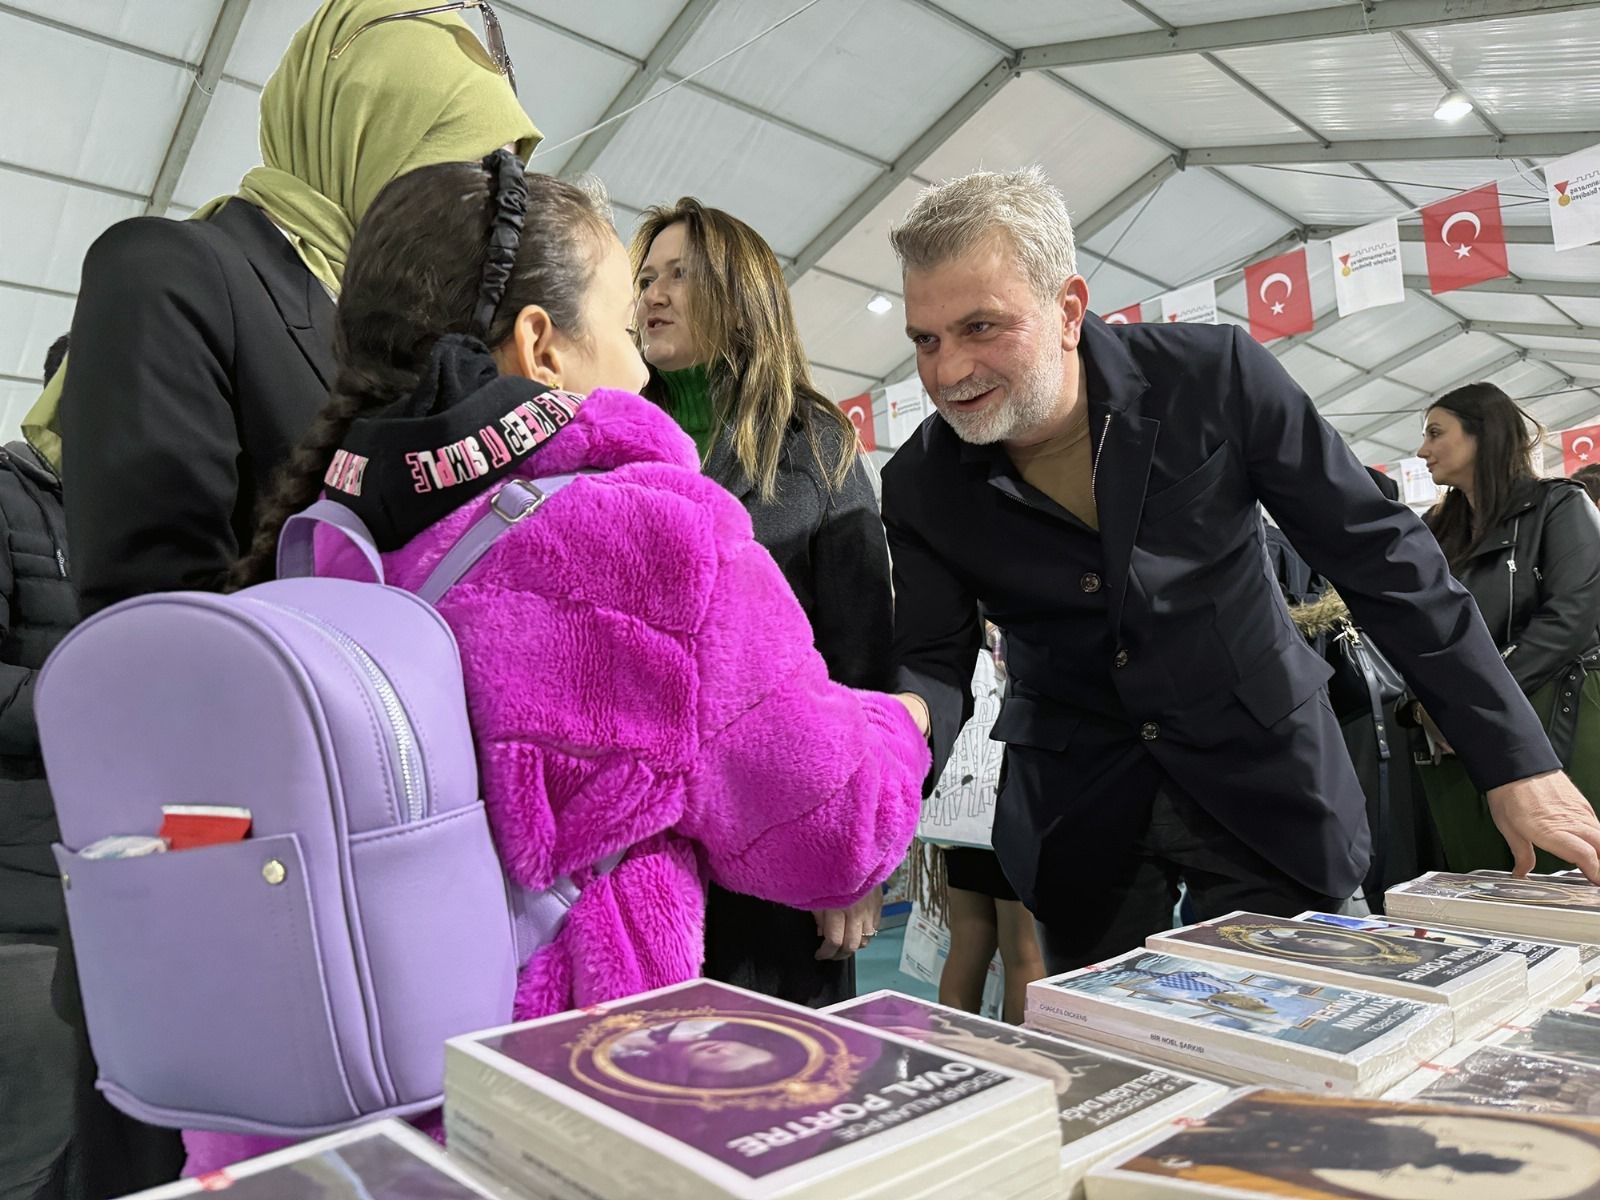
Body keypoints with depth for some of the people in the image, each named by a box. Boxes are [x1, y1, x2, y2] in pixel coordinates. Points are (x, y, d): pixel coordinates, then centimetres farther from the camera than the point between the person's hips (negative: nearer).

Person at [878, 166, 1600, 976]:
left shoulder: (1214, 373, -15)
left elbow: (1377, 554, -9)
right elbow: (935, 662, -8)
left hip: (1262, 777, 0)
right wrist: (904, 722, -34)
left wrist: (1517, 760, -8)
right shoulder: (921, 486, -11)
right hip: (1077, 813, 1)